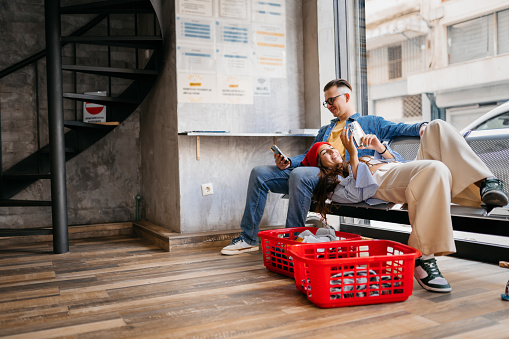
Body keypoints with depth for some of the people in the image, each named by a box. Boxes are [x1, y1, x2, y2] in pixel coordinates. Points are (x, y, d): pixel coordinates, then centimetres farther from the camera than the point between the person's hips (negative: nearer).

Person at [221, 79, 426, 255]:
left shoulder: (370, 123, 19)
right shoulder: (326, 130, 36)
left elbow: (400, 129, 6)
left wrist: (423, 127, -16)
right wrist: (288, 162, 7)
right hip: (312, 171, 7)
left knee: (299, 174, -38)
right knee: (259, 174, -7)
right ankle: (249, 238, -5)